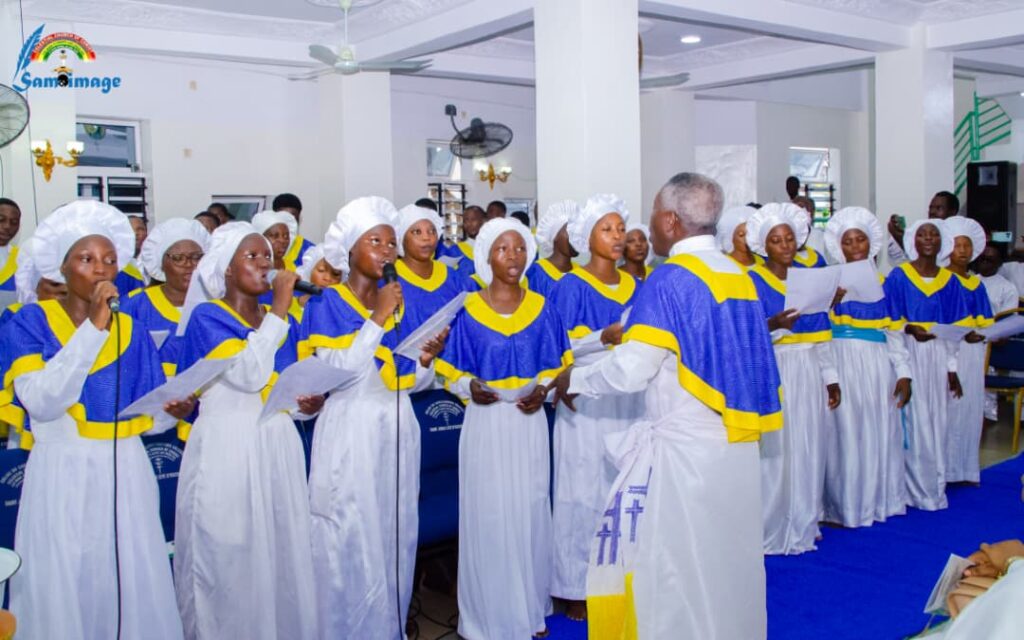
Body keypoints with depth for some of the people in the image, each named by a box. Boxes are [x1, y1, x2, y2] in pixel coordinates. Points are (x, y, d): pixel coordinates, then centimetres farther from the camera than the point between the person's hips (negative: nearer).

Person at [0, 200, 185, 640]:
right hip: (61, 475, -3)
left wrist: (172, 412, -15)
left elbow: (146, 417, 7)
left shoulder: (131, 331, 8)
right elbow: (43, 402, -19)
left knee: (132, 590, 7)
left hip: (124, 475, 3)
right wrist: (93, 327, -20)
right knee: (61, 592, 5)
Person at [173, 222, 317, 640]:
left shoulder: (281, 321, 14)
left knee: (282, 552, 8)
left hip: (277, 446, 5)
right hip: (228, 449, -5)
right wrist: (280, 306, -17)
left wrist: (306, 400, 2)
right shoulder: (207, 317, -4)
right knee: (230, 557, 0)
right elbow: (249, 373, -20)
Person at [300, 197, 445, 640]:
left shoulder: (399, 304, 9)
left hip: (396, 431, 5)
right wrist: (376, 320, -19)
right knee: (351, 541, -1)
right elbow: (338, 374, -19)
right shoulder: (327, 305, -6)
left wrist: (427, 360, -11)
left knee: (395, 536, 11)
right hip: (351, 434, -5)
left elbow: (412, 381, 10)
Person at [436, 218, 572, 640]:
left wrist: (543, 389, -9)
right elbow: (451, 370, 2)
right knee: (488, 514, 1)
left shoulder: (541, 309, 4)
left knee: (530, 511, 9)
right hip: (486, 423, -2)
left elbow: (559, 363, 10)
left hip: (529, 422, 2)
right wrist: (470, 386, -18)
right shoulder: (469, 310, -3)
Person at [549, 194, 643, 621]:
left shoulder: (634, 286, 12)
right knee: (585, 491, -1)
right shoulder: (572, 286, -5)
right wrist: (604, 337, -23)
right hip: (587, 399, -5)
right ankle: (577, 588, 10)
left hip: (628, 398, 6)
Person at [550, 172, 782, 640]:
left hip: (687, 446, -7)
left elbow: (631, 371, -19)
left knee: (675, 563, 5)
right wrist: (635, 335, 23)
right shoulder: (740, 277, 8)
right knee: (727, 557, 18)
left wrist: (574, 380, -2)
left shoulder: (670, 279, -14)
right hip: (738, 442, 8)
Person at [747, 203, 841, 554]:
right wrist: (772, 325, -32)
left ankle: (802, 527, 20)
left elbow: (822, 334, 15)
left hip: (809, 374, 5)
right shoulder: (753, 281, -3)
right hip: (773, 373, -5)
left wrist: (831, 378, 12)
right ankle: (770, 532, 4)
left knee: (810, 450, 7)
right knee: (774, 451, -6)